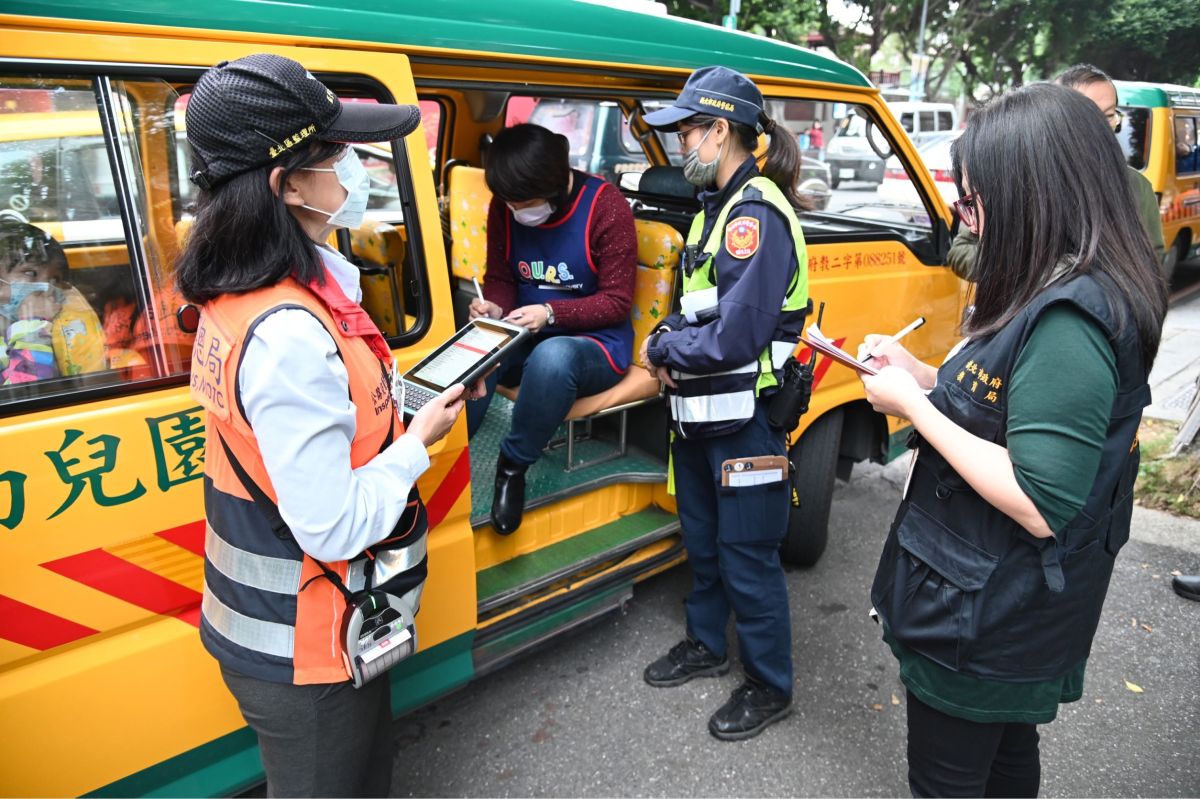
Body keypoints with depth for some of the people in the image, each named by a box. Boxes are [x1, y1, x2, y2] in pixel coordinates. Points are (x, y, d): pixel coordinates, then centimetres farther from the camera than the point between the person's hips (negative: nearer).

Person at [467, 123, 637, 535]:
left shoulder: (606, 205, -13)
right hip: (525, 340, 4)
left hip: (595, 343, -4)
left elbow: (617, 301, -13)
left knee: (553, 356, -40)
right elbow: (499, 278, 10)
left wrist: (551, 313, -27)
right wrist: (495, 308, -15)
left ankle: (513, 466, -18)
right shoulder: (504, 208, 1)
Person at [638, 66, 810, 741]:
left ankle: (771, 685, 26)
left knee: (747, 555, 5)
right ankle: (708, 644, 44)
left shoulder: (757, 215, -20)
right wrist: (672, 346, -1)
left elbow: (735, 337, -27)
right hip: (698, 413, 9)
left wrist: (663, 348, -12)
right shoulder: (717, 207, 11)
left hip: (745, 420, -9)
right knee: (702, 539, 22)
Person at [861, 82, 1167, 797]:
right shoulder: (1074, 295, 2)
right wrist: (918, 375, 0)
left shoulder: (1069, 322, -29)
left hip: (983, 623, -9)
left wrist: (912, 405, -24)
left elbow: (1041, 505, -30)